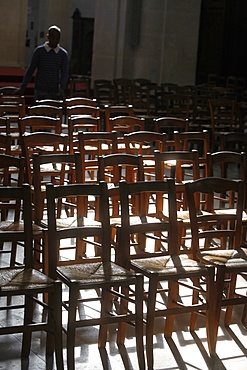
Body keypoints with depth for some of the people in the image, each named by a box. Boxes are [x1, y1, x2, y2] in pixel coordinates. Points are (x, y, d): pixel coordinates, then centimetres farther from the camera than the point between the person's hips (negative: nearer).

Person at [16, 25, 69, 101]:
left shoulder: (63, 53, 5)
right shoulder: (39, 51, 1)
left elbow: (64, 73, 1)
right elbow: (30, 70, 4)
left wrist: (62, 88, -17)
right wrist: (22, 88, 1)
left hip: (56, 92, 2)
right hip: (40, 92, -1)